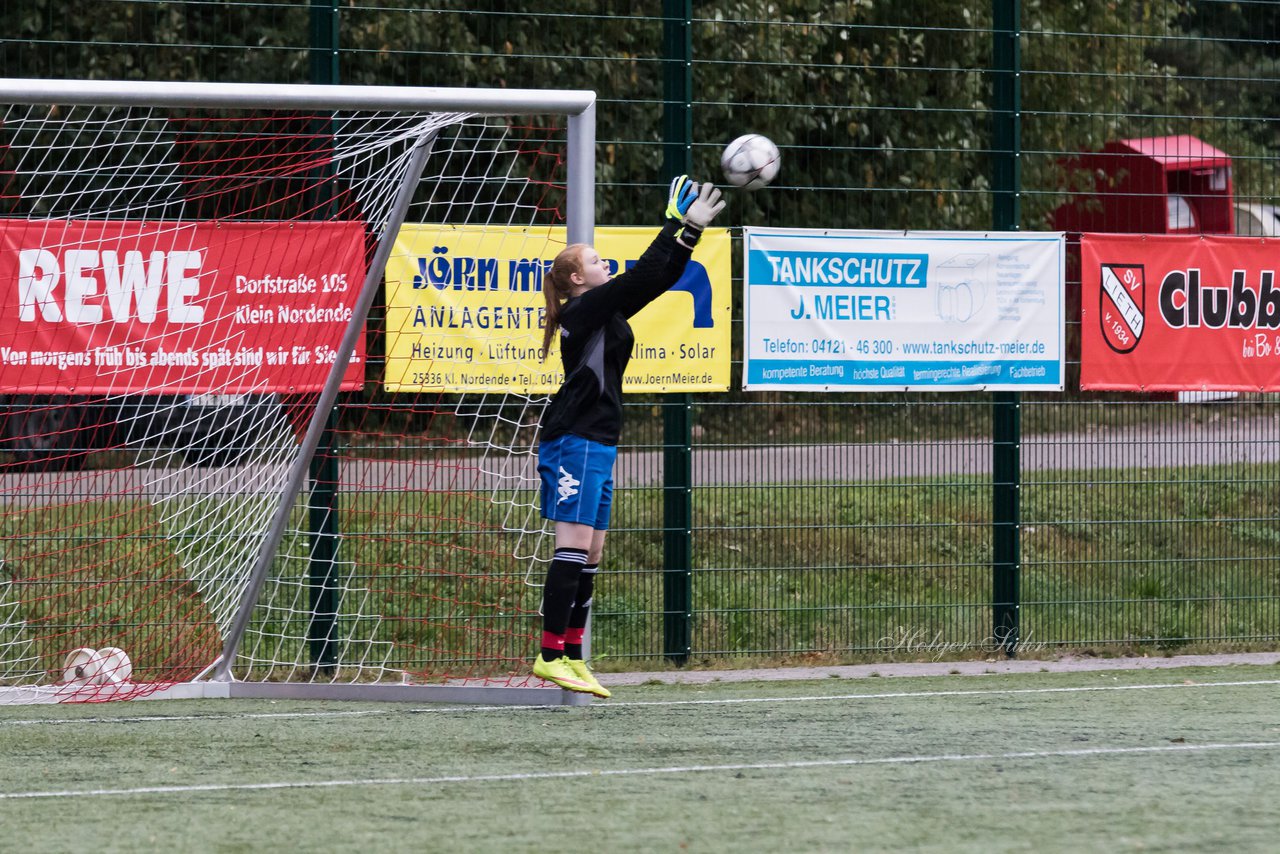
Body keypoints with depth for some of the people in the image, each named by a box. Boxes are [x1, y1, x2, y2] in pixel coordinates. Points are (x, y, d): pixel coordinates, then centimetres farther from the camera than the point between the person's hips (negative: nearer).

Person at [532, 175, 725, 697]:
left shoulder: (607, 311, 16)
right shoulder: (582, 311, -9)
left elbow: (658, 279, 18)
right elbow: (642, 276, -15)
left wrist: (689, 230, 10)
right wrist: (682, 227, -10)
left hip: (597, 443, 10)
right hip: (574, 441, -10)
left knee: (590, 554, 7)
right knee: (575, 545, -14)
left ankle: (572, 658, 8)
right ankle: (551, 655, -16)